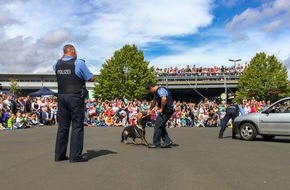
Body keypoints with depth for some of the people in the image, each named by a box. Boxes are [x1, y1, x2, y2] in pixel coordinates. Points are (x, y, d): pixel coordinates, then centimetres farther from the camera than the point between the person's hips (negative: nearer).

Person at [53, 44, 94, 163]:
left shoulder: (57, 64, 7)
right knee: (77, 125, -1)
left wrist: (63, 57, 25)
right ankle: (75, 156, -1)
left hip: (61, 96, 6)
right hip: (75, 97, -5)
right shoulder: (79, 63, -8)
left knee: (62, 125, 10)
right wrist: (83, 76, 15)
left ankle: (59, 154, 16)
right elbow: (91, 79, -3)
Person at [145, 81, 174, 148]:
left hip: (167, 110, -11)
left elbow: (164, 99, -35)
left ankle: (156, 143, 3)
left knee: (157, 126, -6)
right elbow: (154, 101, 31)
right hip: (164, 110, 11)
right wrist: (150, 109, 40)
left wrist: (161, 109, -23)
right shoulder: (156, 92, 16)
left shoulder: (160, 90, -18)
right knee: (161, 126, 15)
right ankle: (167, 141, 18)